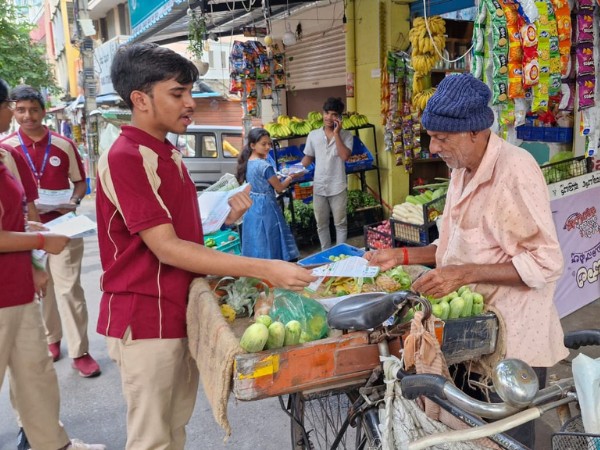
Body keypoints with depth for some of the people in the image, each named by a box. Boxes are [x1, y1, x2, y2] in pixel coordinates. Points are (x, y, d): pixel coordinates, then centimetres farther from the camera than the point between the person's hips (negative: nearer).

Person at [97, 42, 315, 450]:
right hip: (146, 320, -8)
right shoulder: (125, 159, -18)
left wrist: (225, 217, -5)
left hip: (180, 312, 8)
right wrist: (265, 269, -29)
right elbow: (167, 249, -24)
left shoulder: (169, 155, 11)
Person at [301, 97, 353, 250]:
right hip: (319, 187, 3)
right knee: (321, 224, 13)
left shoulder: (346, 135, -5)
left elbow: (345, 156, -19)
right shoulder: (313, 135, 2)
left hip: (338, 187, -2)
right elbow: (308, 158, 9)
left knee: (340, 223, 9)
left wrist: (336, 134, -18)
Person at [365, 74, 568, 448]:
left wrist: (465, 274, -27)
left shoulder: (516, 169, -20)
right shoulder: (463, 171, 8)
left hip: (514, 339, -8)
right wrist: (403, 256, 4)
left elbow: (546, 264, -22)